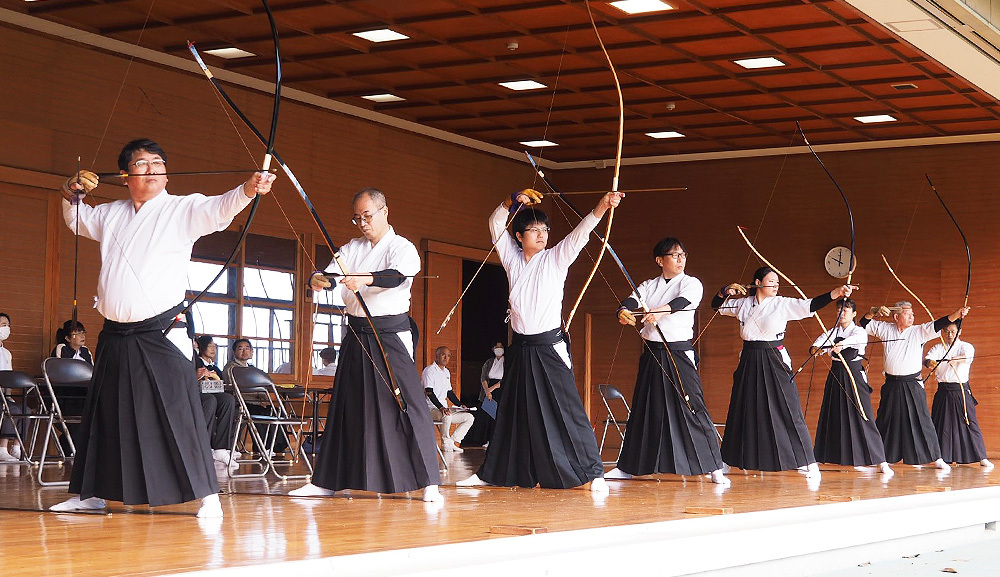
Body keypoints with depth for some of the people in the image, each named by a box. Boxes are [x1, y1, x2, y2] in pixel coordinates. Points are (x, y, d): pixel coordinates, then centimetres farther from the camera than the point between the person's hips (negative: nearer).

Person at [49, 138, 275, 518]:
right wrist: (72, 194, 14)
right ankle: (90, 492, 26)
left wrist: (249, 188, -41)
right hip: (115, 335, 6)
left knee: (179, 412, -12)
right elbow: (77, 219, 34)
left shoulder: (183, 210, -3)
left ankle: (206, 494, -10)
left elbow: (219, 209, -22)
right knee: (104, 415, 14)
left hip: (161, 334, -6)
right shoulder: (111, 214, 14)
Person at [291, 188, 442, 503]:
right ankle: (326, 481, 18)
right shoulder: (351, 249, 13)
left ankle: (429, 483, -13)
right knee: (346, 406, 10)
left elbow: (396, 276, -24)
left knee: (407, 405, -13)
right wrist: (317, 279, -25)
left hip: (391, 334, -5)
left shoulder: (402, 248, -3)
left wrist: (366, 279, -44)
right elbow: (330, 274, 0)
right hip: (356, 334, 6)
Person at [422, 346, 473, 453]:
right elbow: (429, 392, -18)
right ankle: (446, 443, -20)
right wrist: (441, 408, -29)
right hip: (431, 409, -9)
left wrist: (460, 405, 10)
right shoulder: (429, 370, -8)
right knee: (447, 416, -38)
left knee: (469, 418, 0)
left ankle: (453, 442, -7)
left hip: (444, 408, 9)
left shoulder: (447, 372, 19)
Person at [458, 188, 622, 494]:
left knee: (567, 410, -9)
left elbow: (580, 233, -14)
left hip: (550, 347, -4)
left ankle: (594, 472, -8)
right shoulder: (512, 259, 8)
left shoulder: (556, 258, -1)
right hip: (520, 349, 4)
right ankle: (493, 472, 22)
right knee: (512, 412, 13)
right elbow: (496, 224, 7)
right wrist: (513, 201, -11)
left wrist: (602, 207, -30)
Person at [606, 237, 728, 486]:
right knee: (643, 408, 10)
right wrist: (624, 312, -33)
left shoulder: (691, 284, 0)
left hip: (680, 354, -4)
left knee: (692, 407, -11)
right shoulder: (648, 286, 11)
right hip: (652, 354, 4)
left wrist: (661, 310, -41)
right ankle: (628, 467, 21)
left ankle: (714, 468, -8)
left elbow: (682, 302, -21)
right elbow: (632, 301, -8)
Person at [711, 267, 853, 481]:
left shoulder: (783, 304, -3)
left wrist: (836, 293, -29)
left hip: (775, 362, -3)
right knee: (743, 412, 11)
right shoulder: (743, 304, 6)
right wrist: (725, 291, 0)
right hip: (749, 362, 3)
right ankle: (726, 460, 24)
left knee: (788, 411, -7)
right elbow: (717, 306, 20)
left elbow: (811, 305, -16)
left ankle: (808, 463, -3)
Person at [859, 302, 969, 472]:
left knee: (921, 421, -4)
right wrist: (875, 311, -4)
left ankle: (937, 459, 0)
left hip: (912, 386, -2)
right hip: (891, 385, 2)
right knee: (885, 422, 11)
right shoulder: (885, 329, 4)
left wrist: (958, 314, -29)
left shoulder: (919, 331, -3)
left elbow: (939, 324, -15)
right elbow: (865, 323, 13)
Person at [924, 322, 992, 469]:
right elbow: (927, 359, -9)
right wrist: (930, 362, -34)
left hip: (961, 390, -3)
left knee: (970, 423, -6)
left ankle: (982, 458, -2)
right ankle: (939, 458, 16)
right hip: (943, 391, 3)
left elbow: (968, 356, -23)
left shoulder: (966, 347, 0)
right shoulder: (938, 348, 9)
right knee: (941, 425, 5)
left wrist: (955, 359, -44)